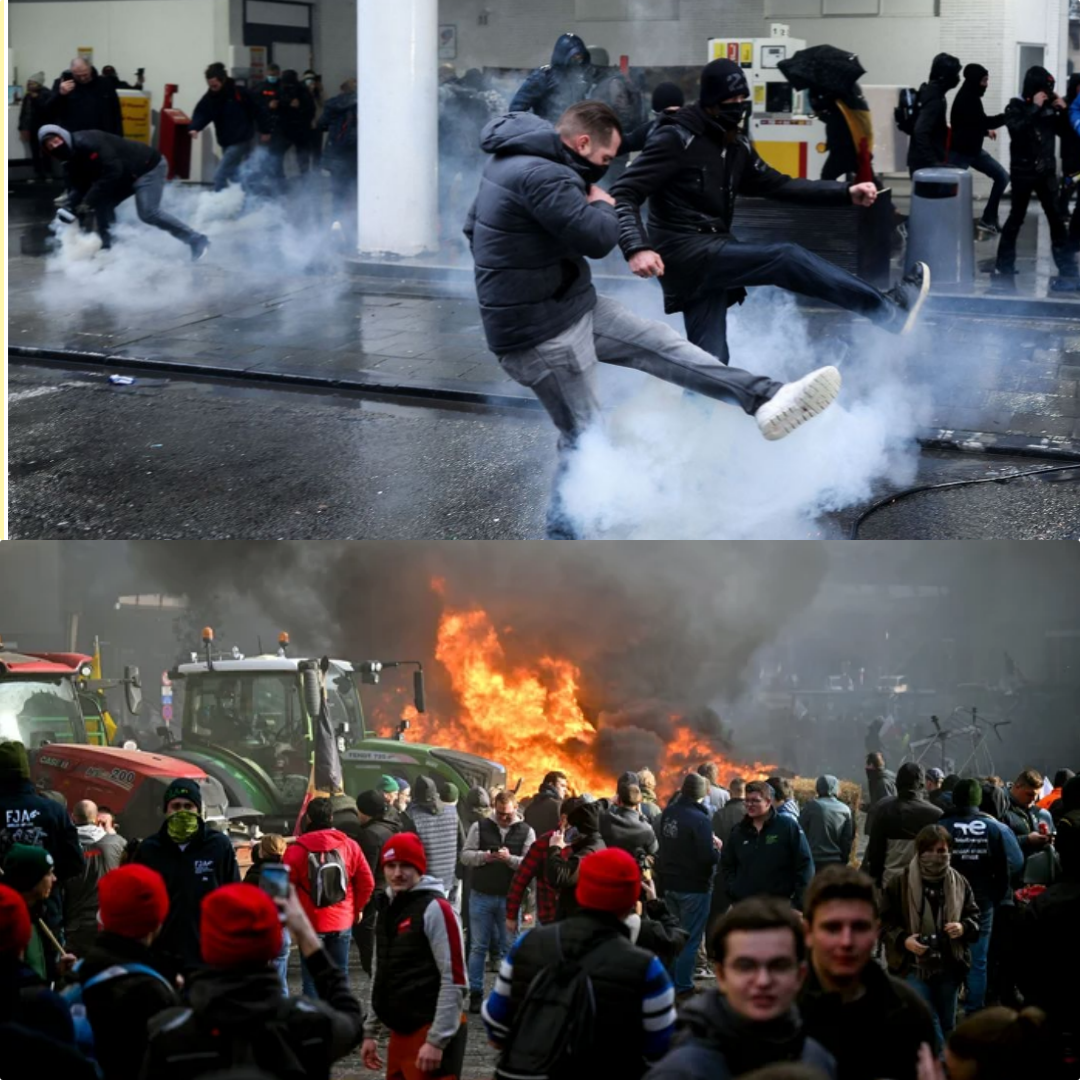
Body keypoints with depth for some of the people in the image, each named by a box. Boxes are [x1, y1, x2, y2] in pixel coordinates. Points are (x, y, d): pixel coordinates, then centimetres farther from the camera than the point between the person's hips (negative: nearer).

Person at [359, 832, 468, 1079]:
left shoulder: (435, 909, -12)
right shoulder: (388, 909, 13)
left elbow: (454, 981, -16)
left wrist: (437, 1041, -20)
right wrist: (370, 1032, 20)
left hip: (431, 1033, -9)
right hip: (401, 1032, 9)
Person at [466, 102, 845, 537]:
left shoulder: (514, 161, 8)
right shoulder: (542, 176, -27)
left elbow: (473, 225, 18)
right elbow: (597, 238, -27)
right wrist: (603, 205, -6)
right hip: (542, 335, -10)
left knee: (661, 344, 5)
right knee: (584, 438, 0)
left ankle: (766, 398, 3)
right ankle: (563, 543, 12)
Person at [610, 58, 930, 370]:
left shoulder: (737, 145, 11)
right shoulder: (676, 140, -12)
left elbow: (779, 186, 15)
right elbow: (624, 195, -17)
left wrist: (847, 193, 4)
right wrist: (636, 248, -34)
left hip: (711, 257, 8)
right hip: (686, 252, -8)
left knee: (710, 363, 3)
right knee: (787, 259, -14)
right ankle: (889, 310, -9)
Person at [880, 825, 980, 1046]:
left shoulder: (959, 882, 3)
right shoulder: (901, 882, -6)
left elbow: (975, 917, 11)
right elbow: (885, 920, -1)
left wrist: (964, 927, -11)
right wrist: (903, 940, -18)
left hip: (949, 965, 3)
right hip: (915, 964, -3)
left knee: (946, 1025, 14)